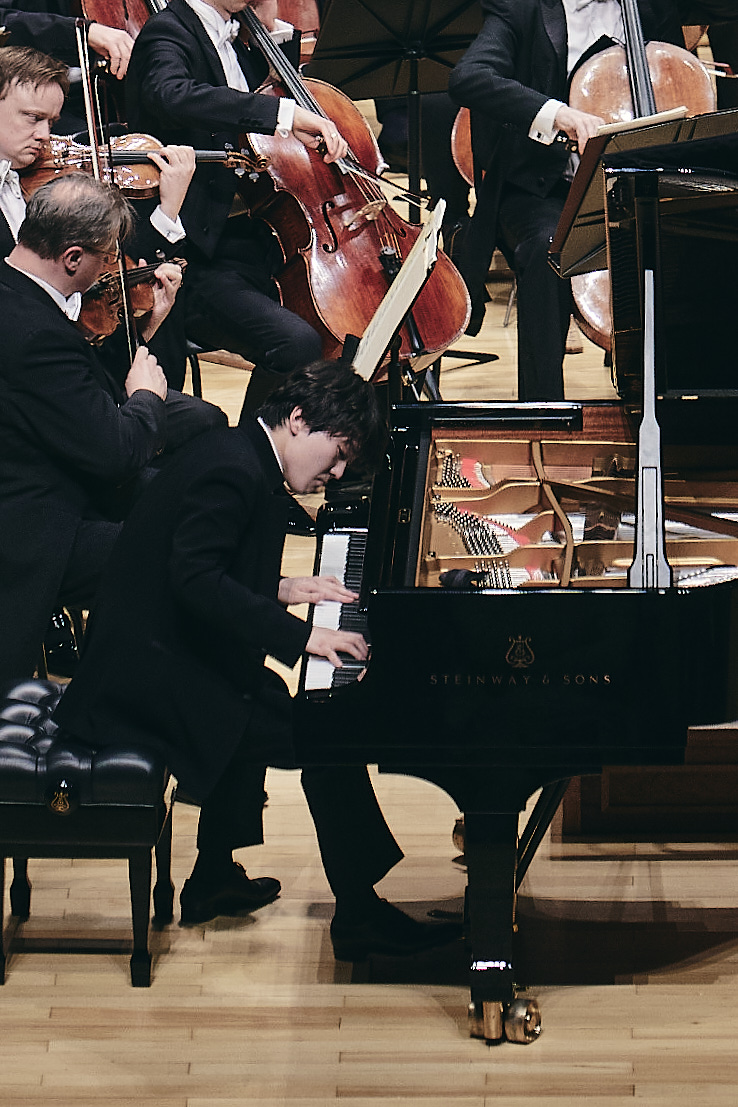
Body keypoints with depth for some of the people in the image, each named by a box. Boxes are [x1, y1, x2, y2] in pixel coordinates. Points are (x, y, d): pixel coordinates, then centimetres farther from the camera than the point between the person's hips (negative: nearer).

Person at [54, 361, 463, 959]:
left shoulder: (241, 454, 12)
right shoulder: (232, 471, -20)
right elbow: (194, 578, -31)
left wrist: (278, 589, 8)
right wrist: (300, 634, -32)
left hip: (152, 652, 11)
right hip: (143, 672, -11)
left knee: (266, 695, 33)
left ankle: (214, 878, 37)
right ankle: (360, 917, -3)